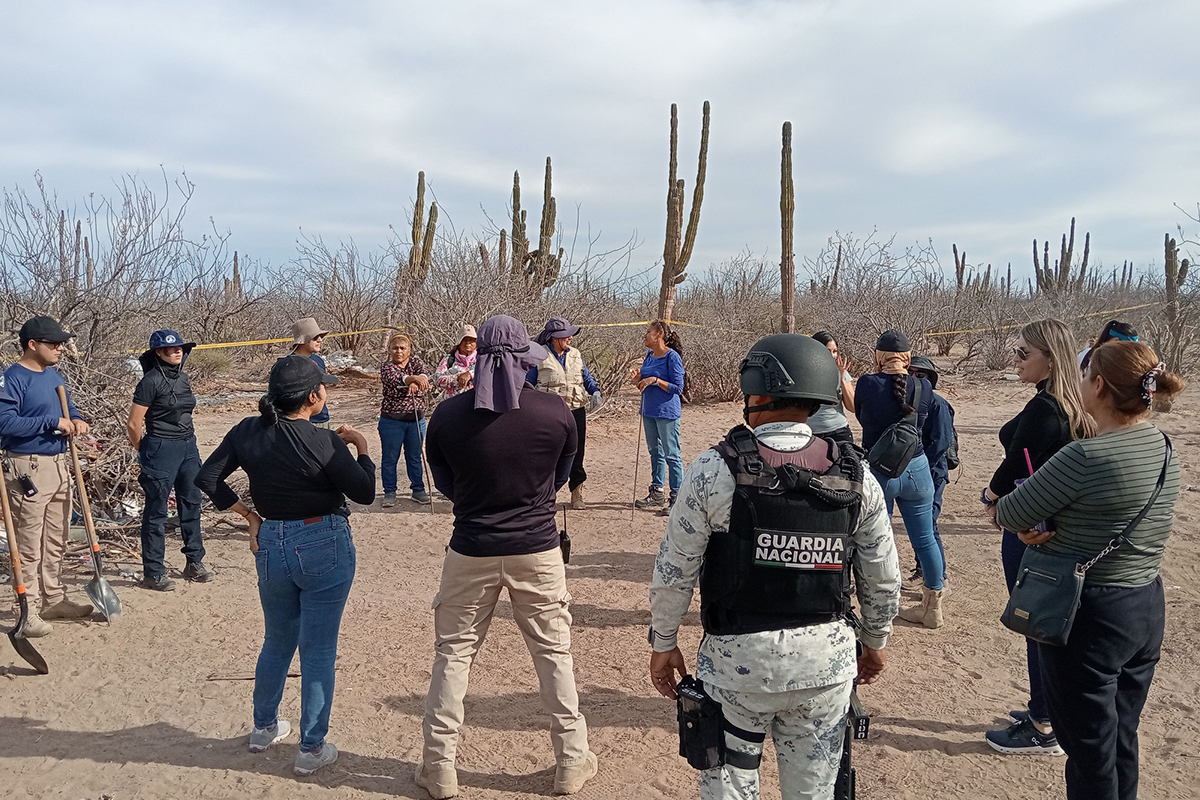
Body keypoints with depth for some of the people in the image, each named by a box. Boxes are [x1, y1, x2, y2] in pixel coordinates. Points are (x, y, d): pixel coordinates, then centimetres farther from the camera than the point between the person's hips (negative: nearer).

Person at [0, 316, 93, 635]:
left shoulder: (54, 375, 12)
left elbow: (68, 405, 24)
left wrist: (76, 420, 2)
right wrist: (53, 422, -22)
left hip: (60, 465, 9)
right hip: (28, 468, -9)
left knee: (57, 540, 17)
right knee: (29, 545, -3)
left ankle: (55, 599, 30)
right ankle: (27, 610, 6)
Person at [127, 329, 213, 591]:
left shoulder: (183, 378, 10)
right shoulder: (151, 381, -13)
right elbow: (133, 424, -11)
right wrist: (144, 453, 2)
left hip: (188, 447, 7)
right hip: (161, 451, -7)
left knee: (191, 504, 14)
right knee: (156, 511, 2)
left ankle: (194, 563, 26)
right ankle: (153, 572, 11)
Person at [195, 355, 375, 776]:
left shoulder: (247, 431, -2)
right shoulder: (324, 443, -18)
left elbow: (207, 478, 2)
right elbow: (365, 493, -10)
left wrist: (249, 515, 6)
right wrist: (362, 449, 3)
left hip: (271, 547, 5)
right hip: (324, 548, -5)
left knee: (277, 642, 24)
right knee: (318, 650, 6)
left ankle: (264, 727, 40)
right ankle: (312, 749, 15)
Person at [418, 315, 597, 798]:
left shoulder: (447, 415, -8)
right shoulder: (557, 413, -10)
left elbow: (445, 485, 6)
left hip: (471, 552, 0)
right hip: (538, 550, 0)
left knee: (453, 653, 15)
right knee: (554, 653, 13)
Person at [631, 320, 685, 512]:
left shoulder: (672, 357, -13)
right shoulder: (649, 356, 10)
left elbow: (678, 388, -15)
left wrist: (655, 380, -20)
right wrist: (638, 379, -4)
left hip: (667, 412, -8)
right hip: (649, 411, 8)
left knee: (671, 455, -2)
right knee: (655, 452, 16)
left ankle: (677, 496, 7)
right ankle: (657, 493, 26)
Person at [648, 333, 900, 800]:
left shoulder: (714, 471, -14)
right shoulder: (856, 476, -4)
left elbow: (674, 573, -8)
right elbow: (883, 579, 5)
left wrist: (664, 643, 7)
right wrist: (875, 642, 22)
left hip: (737, 659, -2)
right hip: (828, 661, 3)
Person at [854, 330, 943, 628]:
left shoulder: (867, 384, -14)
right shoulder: (924, 387, -5)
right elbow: (923, 427, 7)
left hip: (877, 472, -3)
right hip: (917, 470, 3)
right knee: (925, 540, 15)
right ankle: (933, 608, 30)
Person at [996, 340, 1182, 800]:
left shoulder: (1085, 457, -26)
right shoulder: (1164, 451, 1)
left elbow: (1010, 514, -16)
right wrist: (1058, 532, -6)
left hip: (1088, 616, -8)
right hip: (1147, 608, 8)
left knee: (1090, 747, 9)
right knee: (1122, 738, 22)